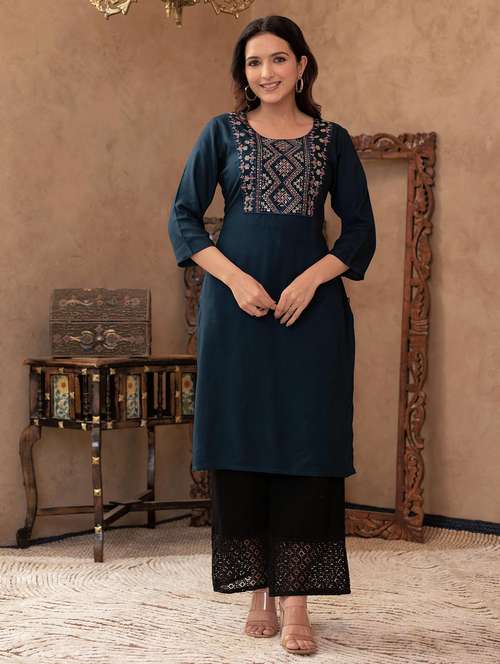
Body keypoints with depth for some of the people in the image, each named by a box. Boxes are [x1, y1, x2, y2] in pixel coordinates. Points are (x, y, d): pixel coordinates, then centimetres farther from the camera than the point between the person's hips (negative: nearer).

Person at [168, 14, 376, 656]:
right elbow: (183, 217, 4)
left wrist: (312, 278, -10)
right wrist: (235, 278, -10)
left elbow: (359, 230, 8)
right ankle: (259, 591, 10)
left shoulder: (332, 140, 10)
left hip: (311, 307, 0)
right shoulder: (222, 133, 8)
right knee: (241, 442, 0)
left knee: (307, 446, -4)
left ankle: (295, 601, 0)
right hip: (236, 304, 0)